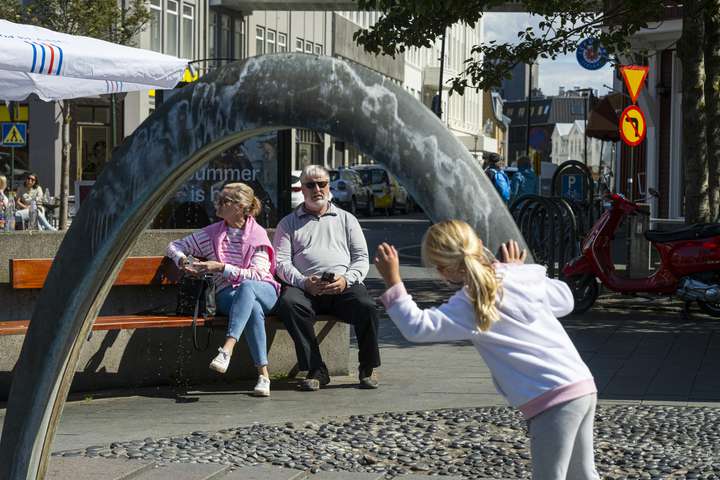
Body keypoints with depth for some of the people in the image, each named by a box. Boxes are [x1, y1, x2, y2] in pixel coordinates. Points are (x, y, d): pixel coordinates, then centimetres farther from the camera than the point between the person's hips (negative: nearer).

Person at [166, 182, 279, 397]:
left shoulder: (258, 234, 2)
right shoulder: (212, 233, 12)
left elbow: (258, 275, -9)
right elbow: (174, 246, 20)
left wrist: (221, 267, -16)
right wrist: (183, 260, -4)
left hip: (264, 292, -1)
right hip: (227, 294, 1)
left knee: (246, 287, -40)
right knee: (254, 309, -37)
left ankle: (227, 349, -53)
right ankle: (263, 374, -41)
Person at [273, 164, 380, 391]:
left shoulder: (346, 219, 23)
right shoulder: (288, 223, 20)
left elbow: (361, 258, 14)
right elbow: (281, 261, 7)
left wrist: (346, 279, -8)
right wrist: (304, 282, -12)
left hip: (343, 286, 1)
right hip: (305, 286, 0)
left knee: (367, 306, -31)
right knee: (288, 302, -35)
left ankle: (368, 368, -12)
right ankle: (316, 370, -29)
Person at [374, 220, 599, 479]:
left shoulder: (472, 304, -10)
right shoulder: (524, 275, 9)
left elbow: (418, 326, -18)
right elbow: (565, 301, 25)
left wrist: (393, 281, -11)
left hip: (553, 400, -8)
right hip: (583, 385, 8)